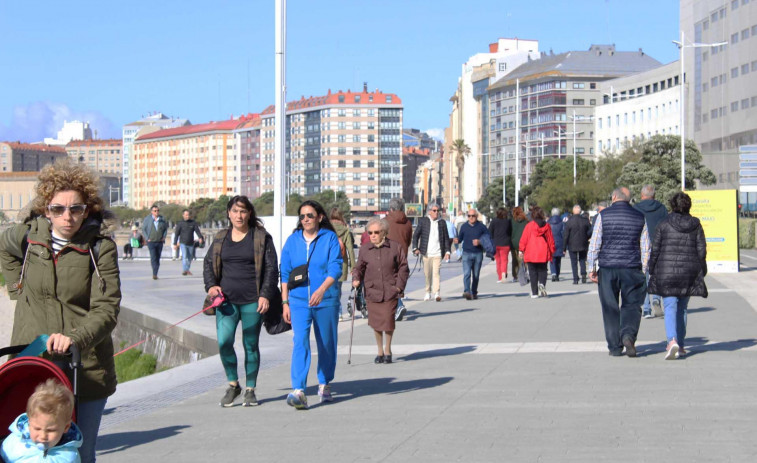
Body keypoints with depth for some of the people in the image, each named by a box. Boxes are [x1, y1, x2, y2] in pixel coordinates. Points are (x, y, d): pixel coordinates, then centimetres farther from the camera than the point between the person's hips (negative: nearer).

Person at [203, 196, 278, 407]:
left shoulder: (262, 238, 2)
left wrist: (265, 295, -9)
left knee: (251, 345, 3)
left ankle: (250, 390, 16)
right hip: (227, 300, 2)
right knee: (224, 342, -10)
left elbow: (271, 268, 0)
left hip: (252, 301, -2)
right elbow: (208, 263, 16)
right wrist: (211, 285, -2)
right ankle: (232, 384, 9)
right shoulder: (220, 238, 12)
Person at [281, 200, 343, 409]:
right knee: (300, 342, -15)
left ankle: (324, 384, 32)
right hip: (299, 301, 1)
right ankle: (298, 391, -23)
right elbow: (285, 273, 10)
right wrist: (285, 302, 5)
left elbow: (336, 268, -12)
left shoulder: (330, 238, -2)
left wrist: (322, 289, -28)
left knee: (326, 343, 11)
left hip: (326, 300, -1)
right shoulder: (292, 241, 6)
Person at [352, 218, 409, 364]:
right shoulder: (364, 249, 7)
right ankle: (380, 351, 24)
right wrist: (356, 279, -4)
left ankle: (387, 350, 17)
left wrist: (399, 285, -4)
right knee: (375, 322, 5)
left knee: (388, 322, -6)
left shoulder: (395, 247, 1)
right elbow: (359, 268, 15)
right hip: (372, 291, 2)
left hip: (390, 292, -2)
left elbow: (403, 268, 5)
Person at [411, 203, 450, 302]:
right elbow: (415, 235, 5)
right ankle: (428, 292, 23)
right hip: (426, 253, 0)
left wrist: (447, 251, 4)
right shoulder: (423, 221, 4)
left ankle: (436, 293, -18)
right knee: (427, 274, 8)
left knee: (436, 272, -13)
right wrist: (415, 248, -6)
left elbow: (446, 238, 12)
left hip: (437, 253, 0)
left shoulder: (442, 223, 8)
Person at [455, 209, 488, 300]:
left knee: (476, 275, 8)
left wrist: (480, 242, -12)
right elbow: (460, 238, 13)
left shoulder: (481, 227, 2)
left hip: (478, 254, 0)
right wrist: (457, 240, -10)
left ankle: (474, 292, 20)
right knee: (467, 273, -15)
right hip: (467, 253, 0)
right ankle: (467, 292, -25)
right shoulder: (464, 226, 6)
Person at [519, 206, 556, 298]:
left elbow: (524, 239, -3)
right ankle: (542, 284, -18)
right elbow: (551, 240, 7)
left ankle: (534, 293, 3)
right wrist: (552, 251, 16)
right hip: (543, 253, 2)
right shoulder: (547, 226, 2)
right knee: (542, 271, 11)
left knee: (533, 273, 4)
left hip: (531, 253, -2)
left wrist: (521, 250, 5)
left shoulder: (529, 225, -6)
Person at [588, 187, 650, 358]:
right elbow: (646, 248, 5)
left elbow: (594, 244, -4)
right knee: (631, 305, 9)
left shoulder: (603, 215, -1)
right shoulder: (639, 217, 5)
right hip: (632, 269, 1)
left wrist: (592, 268, 1)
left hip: (607, 268, -1)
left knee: (610, 308, 6)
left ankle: (615, 347, 8)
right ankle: (628, 334, -16)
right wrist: (643, 272, 10)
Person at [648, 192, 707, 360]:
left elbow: (655, 250, -1)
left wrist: (652, 271, 8)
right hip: (689, 272, 3)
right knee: (682, 308, 13)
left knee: (670, 307, -5)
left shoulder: (663, 225, -2)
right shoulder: (696, 226, 4)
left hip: (666, 271, -3)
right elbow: (701, 250, 4)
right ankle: (681, 346, 16)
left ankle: (672, 340, -27)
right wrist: (701, 272, 12)